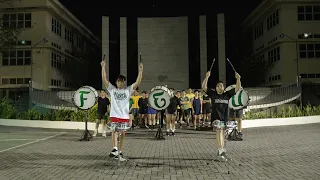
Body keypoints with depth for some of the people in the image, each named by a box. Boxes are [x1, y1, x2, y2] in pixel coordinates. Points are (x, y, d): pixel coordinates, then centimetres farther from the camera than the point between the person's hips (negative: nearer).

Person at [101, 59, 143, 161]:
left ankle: (120, 152, 17)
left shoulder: (128, 90, 6)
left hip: (125, 116, 1)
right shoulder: (112, 89, 7)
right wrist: (103, 67, -9)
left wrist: (140, 71, -14)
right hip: (114, 115, -1)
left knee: (123, 134, 6)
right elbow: (104, 79, -1)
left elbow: (138, 82, -4)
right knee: (114, 131, -16)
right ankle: (115, 149, -26)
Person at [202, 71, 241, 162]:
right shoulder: (213, 94, 2)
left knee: (222, 133, 12)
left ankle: (221, 153, 22)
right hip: (216, 117, -4)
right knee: (219, 131, -21)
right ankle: (222, 152, -26)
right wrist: (207, 77, -18)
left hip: (224, 117, 4)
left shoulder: (227, 95, 10)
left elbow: (237, 89, 9)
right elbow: (204, 87, -7)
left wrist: (238, 79, -4)